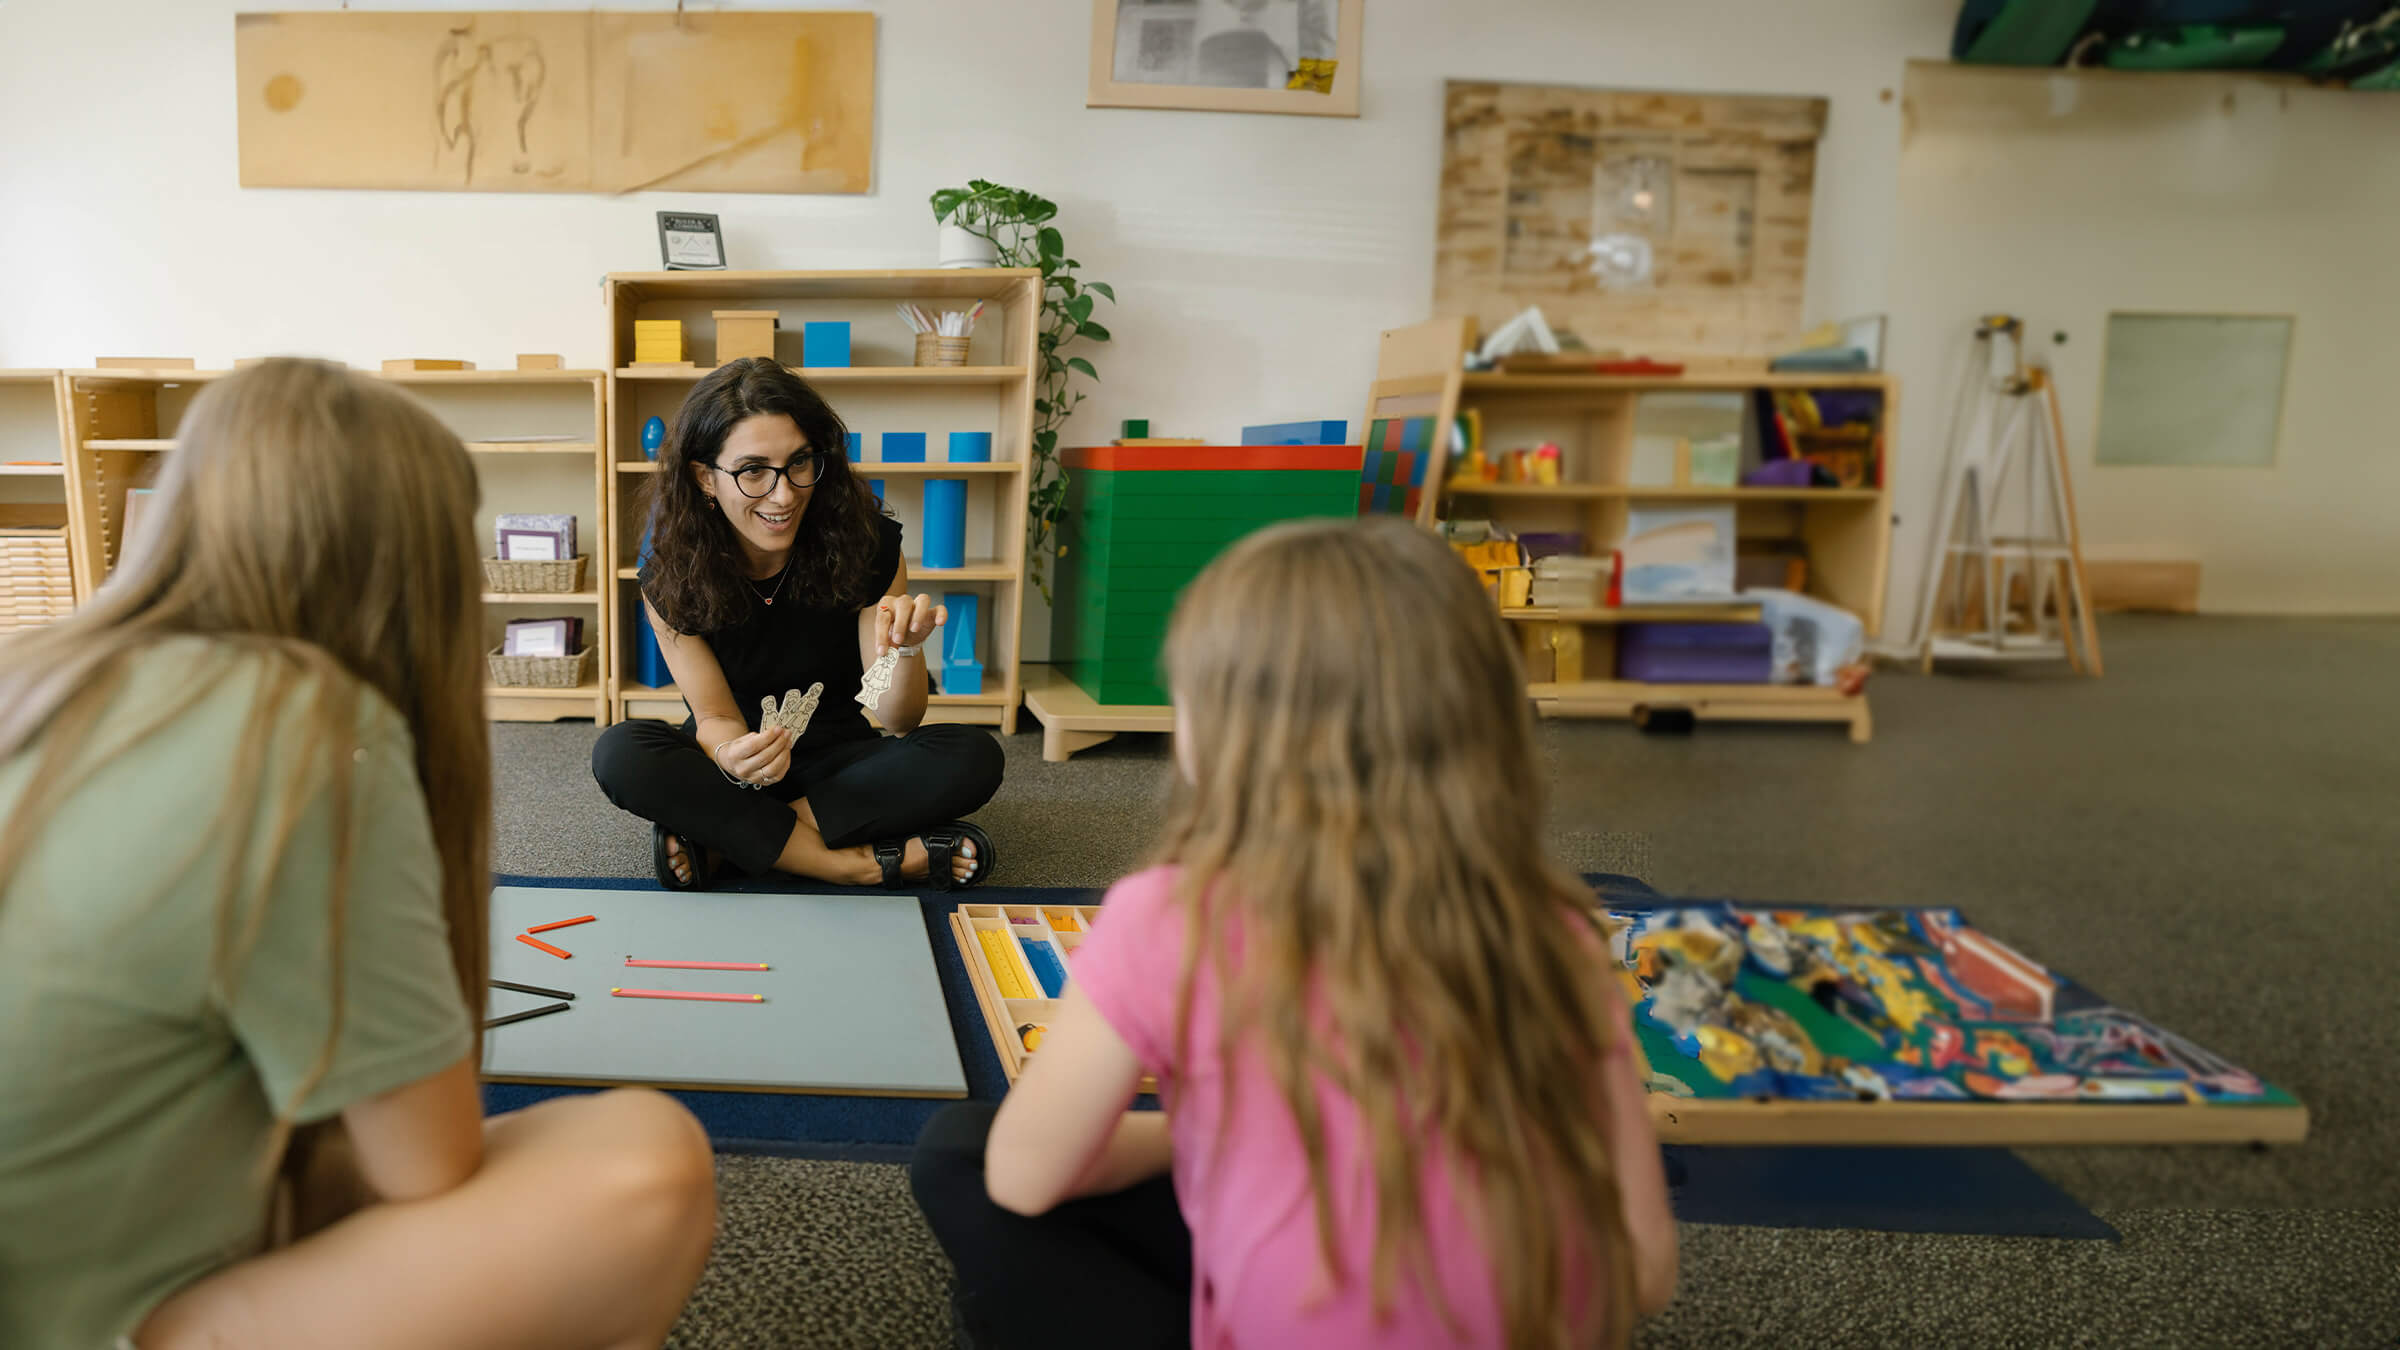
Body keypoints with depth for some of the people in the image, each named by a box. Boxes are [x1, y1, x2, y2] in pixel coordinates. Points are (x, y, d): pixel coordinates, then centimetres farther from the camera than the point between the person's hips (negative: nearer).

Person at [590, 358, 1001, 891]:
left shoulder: (868, 542, -16)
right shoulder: (669, 571, -15)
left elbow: (897, 722, -12)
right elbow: (714, 717, -12)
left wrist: (907, 647, -36)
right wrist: (732, 759, -37)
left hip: (837, 762, 0)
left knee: (974, 758, -27)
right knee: (620, 754, -30)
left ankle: (718, 841, -24)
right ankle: (856, 863, -27)